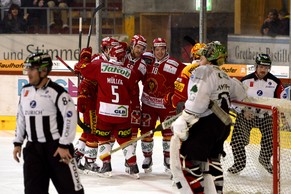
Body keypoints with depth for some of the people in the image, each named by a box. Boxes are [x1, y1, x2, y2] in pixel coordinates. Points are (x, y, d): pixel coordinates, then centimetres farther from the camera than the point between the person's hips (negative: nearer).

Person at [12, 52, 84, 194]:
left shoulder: (57, 92, -13)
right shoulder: (25, 91, 9)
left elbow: (70, 117, -16)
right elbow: (21, 117, 18)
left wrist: (64, 145, -17)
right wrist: (17, 143, 15)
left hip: (56, 147, -6)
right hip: (33, 147, 6)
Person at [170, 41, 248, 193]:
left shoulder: (203, 72, -10)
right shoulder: (225, 77, 16)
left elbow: (198, 101, -22)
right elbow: (240, 94, 32)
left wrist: (183, 121, -22)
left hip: (206, 124, -9)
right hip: (223, 125, 9)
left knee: (187, 161, -7)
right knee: (211, 161, 23)